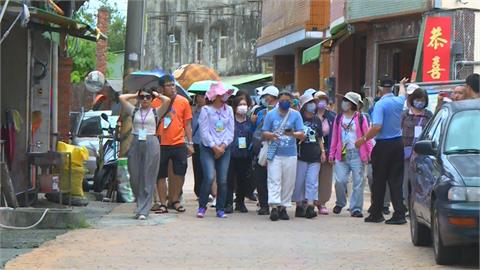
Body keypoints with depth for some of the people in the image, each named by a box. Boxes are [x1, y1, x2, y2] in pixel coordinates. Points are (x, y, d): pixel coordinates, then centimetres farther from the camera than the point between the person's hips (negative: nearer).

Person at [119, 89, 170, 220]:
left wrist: (157, 94, 9)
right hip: (136, 144, 2)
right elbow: (122, 98, 3)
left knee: (148, 179, -4)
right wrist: (135, 95, 13)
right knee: (135, 177, 2)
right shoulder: (134, 111, 12)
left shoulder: (156, 112, 7)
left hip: (151, 144, -2)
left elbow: (167, 100, -8)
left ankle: (143, 210, -4)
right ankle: (141, 205, 21)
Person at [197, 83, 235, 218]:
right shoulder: (206, 110, -3)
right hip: (208, 148, -4)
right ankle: (202, 207, -3)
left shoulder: (229, 110, 10)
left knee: (223, 180, 1)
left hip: (224, 149, 4)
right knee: (209, 177, -16)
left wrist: (223, 146, -6)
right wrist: (214, 147, -10)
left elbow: (230, 130, 6)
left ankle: (220, 209, 10)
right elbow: (204, 132, -7)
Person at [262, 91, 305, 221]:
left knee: (288, 182, 3)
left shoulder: (296, 115, 5)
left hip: (290, 154, 1)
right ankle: (274, 207, -16)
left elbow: (302, 135, -1)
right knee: (274, 181, -10)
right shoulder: (271, 114, 7)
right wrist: (271, 135, -17)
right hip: (274, 153, -1)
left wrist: (293, 134, -23)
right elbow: (264, 133, 6)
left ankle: (283, 207, 11)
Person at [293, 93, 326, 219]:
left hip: (315, 156, 4)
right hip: (301, 155, -4)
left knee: (312, 181, -4)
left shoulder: (317, 120, 15)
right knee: (299, 181, 1)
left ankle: (310, 206, -9)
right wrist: (300, 136, -14)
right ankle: (299, 206, 9)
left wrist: (322, 151, 14)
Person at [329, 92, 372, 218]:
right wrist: (332, 153, 10)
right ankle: (340, 203, 19)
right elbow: (335, 137, 13)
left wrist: (369, 152, -7)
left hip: (357, 154, -2)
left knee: (358, 183, 0)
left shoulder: (361, 118, 0)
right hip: (342, 154, 2)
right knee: (340, 181, -5)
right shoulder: (339, 118, 10)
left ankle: (356, 208, 6)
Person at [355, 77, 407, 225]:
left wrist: (363, 139, -11)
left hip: (383, 146, -5)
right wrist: (402, 84, 53)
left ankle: (376, 214, 12)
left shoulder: (380, 104, -14)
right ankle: (399, 214, -2)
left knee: (379, 181, 5)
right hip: (398, 143, 5)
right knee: (396, 180, 5)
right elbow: (402, 95, 31)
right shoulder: (399, 101, 5)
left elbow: (377, 126, -23)